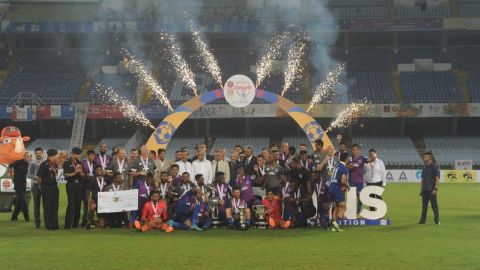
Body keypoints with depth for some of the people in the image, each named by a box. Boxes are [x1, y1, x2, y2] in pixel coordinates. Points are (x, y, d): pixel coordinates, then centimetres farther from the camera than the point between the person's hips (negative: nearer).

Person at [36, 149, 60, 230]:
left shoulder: (55, 165, 10)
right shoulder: (44, 165, -14)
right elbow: (38, 177, -12)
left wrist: (55, 185, 14)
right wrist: (41, 186, -4)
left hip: (54, 187, 8)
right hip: (46, 188, -8)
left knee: (55, 207, 11)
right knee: (47, 207, -1)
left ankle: (55, 224, 18)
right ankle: (48, 225, 5)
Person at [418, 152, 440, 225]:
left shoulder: (434, 167, -6)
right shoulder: (424, 168, 16)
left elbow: (437, 179, -10)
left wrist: (435, 189, -18)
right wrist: (421, 190, 15)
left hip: (431, 190, -7)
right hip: (424, 190, 7)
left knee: (434, 205, -5)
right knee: (424, 206, 9)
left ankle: (437, 220, -2)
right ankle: (422, 220, 12)